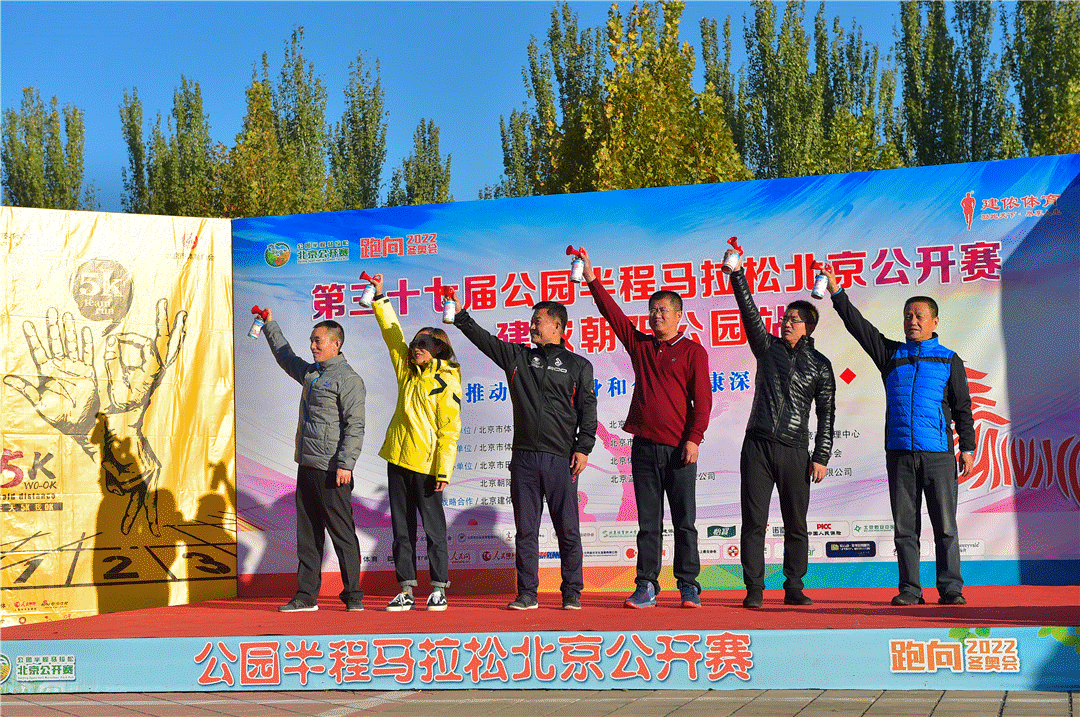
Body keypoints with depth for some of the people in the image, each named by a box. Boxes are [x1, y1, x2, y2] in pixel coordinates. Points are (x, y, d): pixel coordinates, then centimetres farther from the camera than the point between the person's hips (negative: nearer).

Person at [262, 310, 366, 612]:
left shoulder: (349, 379, -7)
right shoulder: (311, 373, 18)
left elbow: (355, 426, -13)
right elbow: (285, 357, 38)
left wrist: (346, 464, -21)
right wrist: (270, 325, 40)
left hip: (331, 471, -8)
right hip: (306, 466, 8)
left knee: (342, 533, -4)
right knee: (307, 534, 9)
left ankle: (353, 595, 2)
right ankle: (306, 595, 14)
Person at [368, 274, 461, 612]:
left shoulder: (446, 382, -7)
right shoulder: (407, 369, 11)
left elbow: (450, 430, -10)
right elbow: (392, 332, 18)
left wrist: (444, 471, -15)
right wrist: (379, 297, 13)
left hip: (426, 464, -7)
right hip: (398, 457, 7)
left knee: (434, 528, 1)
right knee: (402, 528, 7)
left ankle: (438, 589, 9)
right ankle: (406, 590, 12)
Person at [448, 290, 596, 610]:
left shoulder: (579, 366, 8)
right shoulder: (518, 357, 15)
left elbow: (587, 410, 4)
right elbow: (485, 340, 9)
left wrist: (583, 448, -6)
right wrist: (461, 316, -2)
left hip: (561, 459, -3)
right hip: (524, 457, 3)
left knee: (567, 530, 0)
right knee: (525, 530, 4)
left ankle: (572, 593, 9)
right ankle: (527, 594, 10)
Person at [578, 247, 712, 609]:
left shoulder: (692, 351, 3)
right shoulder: (639, 345, 14)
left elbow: (702, 399, -2)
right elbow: (612, 313, 13)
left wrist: (694, 439, -10)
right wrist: (592, 280, 7)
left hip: (679, 449, -3)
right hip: (644, 446, 4)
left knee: (685, 522, 1)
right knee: (648, 522, 5)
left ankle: (688, 587, 6)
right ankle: (646, 587, 8)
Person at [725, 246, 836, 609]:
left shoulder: (819, 365, 7)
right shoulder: (768, 347, 11)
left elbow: (826, 415, 5)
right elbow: (749, 311, -1)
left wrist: (821, 457, -2)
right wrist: (736, 274, -12)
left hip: (795, 450, -1)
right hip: (758, 445, 1)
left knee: (796, 524, 4)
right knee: (754, 521, -2)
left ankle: (794, 588, 14)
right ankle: (754, 590, 1)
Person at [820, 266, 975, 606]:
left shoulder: (950, 361, 10)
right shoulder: (891, 355, 14)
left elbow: (962, 408, 10)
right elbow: (858, 325, 7)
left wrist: (968, 449, 3)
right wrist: (836, 290, -2)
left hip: (938, 454, -2)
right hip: (899, 453, 2)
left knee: (945, 525, -1)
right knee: (905, 526, 3)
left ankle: (950, 588, 5)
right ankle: (910, 589, 8)